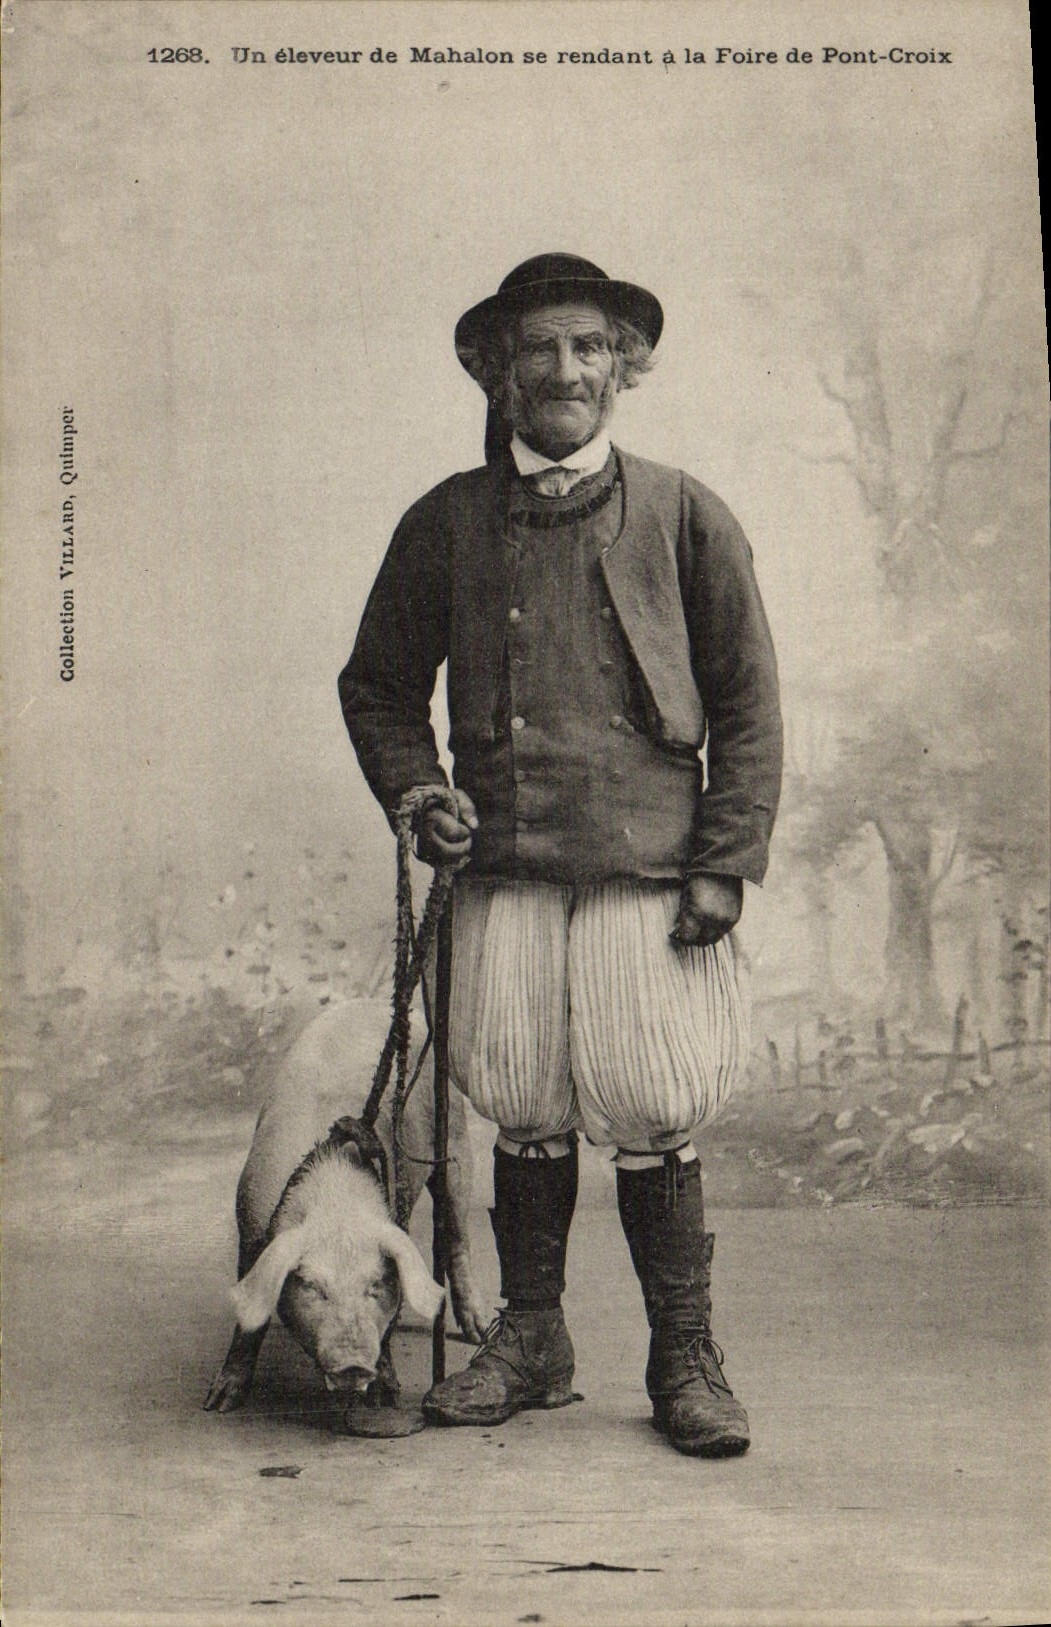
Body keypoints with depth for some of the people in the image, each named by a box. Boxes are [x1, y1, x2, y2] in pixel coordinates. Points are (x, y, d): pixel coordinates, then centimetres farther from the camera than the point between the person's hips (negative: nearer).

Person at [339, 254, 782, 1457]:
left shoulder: (683, 517, 4)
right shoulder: (446, 524, 8)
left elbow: (749, 703, 5)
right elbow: (378, 684, 19)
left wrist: (723, 864, -2)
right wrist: (416, 795, 2)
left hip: (648, 871, -2)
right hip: (505, 870, 2)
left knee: (652, 1119, -1)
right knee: (523, 1113, 7)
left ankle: (685, 1364, 16)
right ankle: (529, 1341, 26)